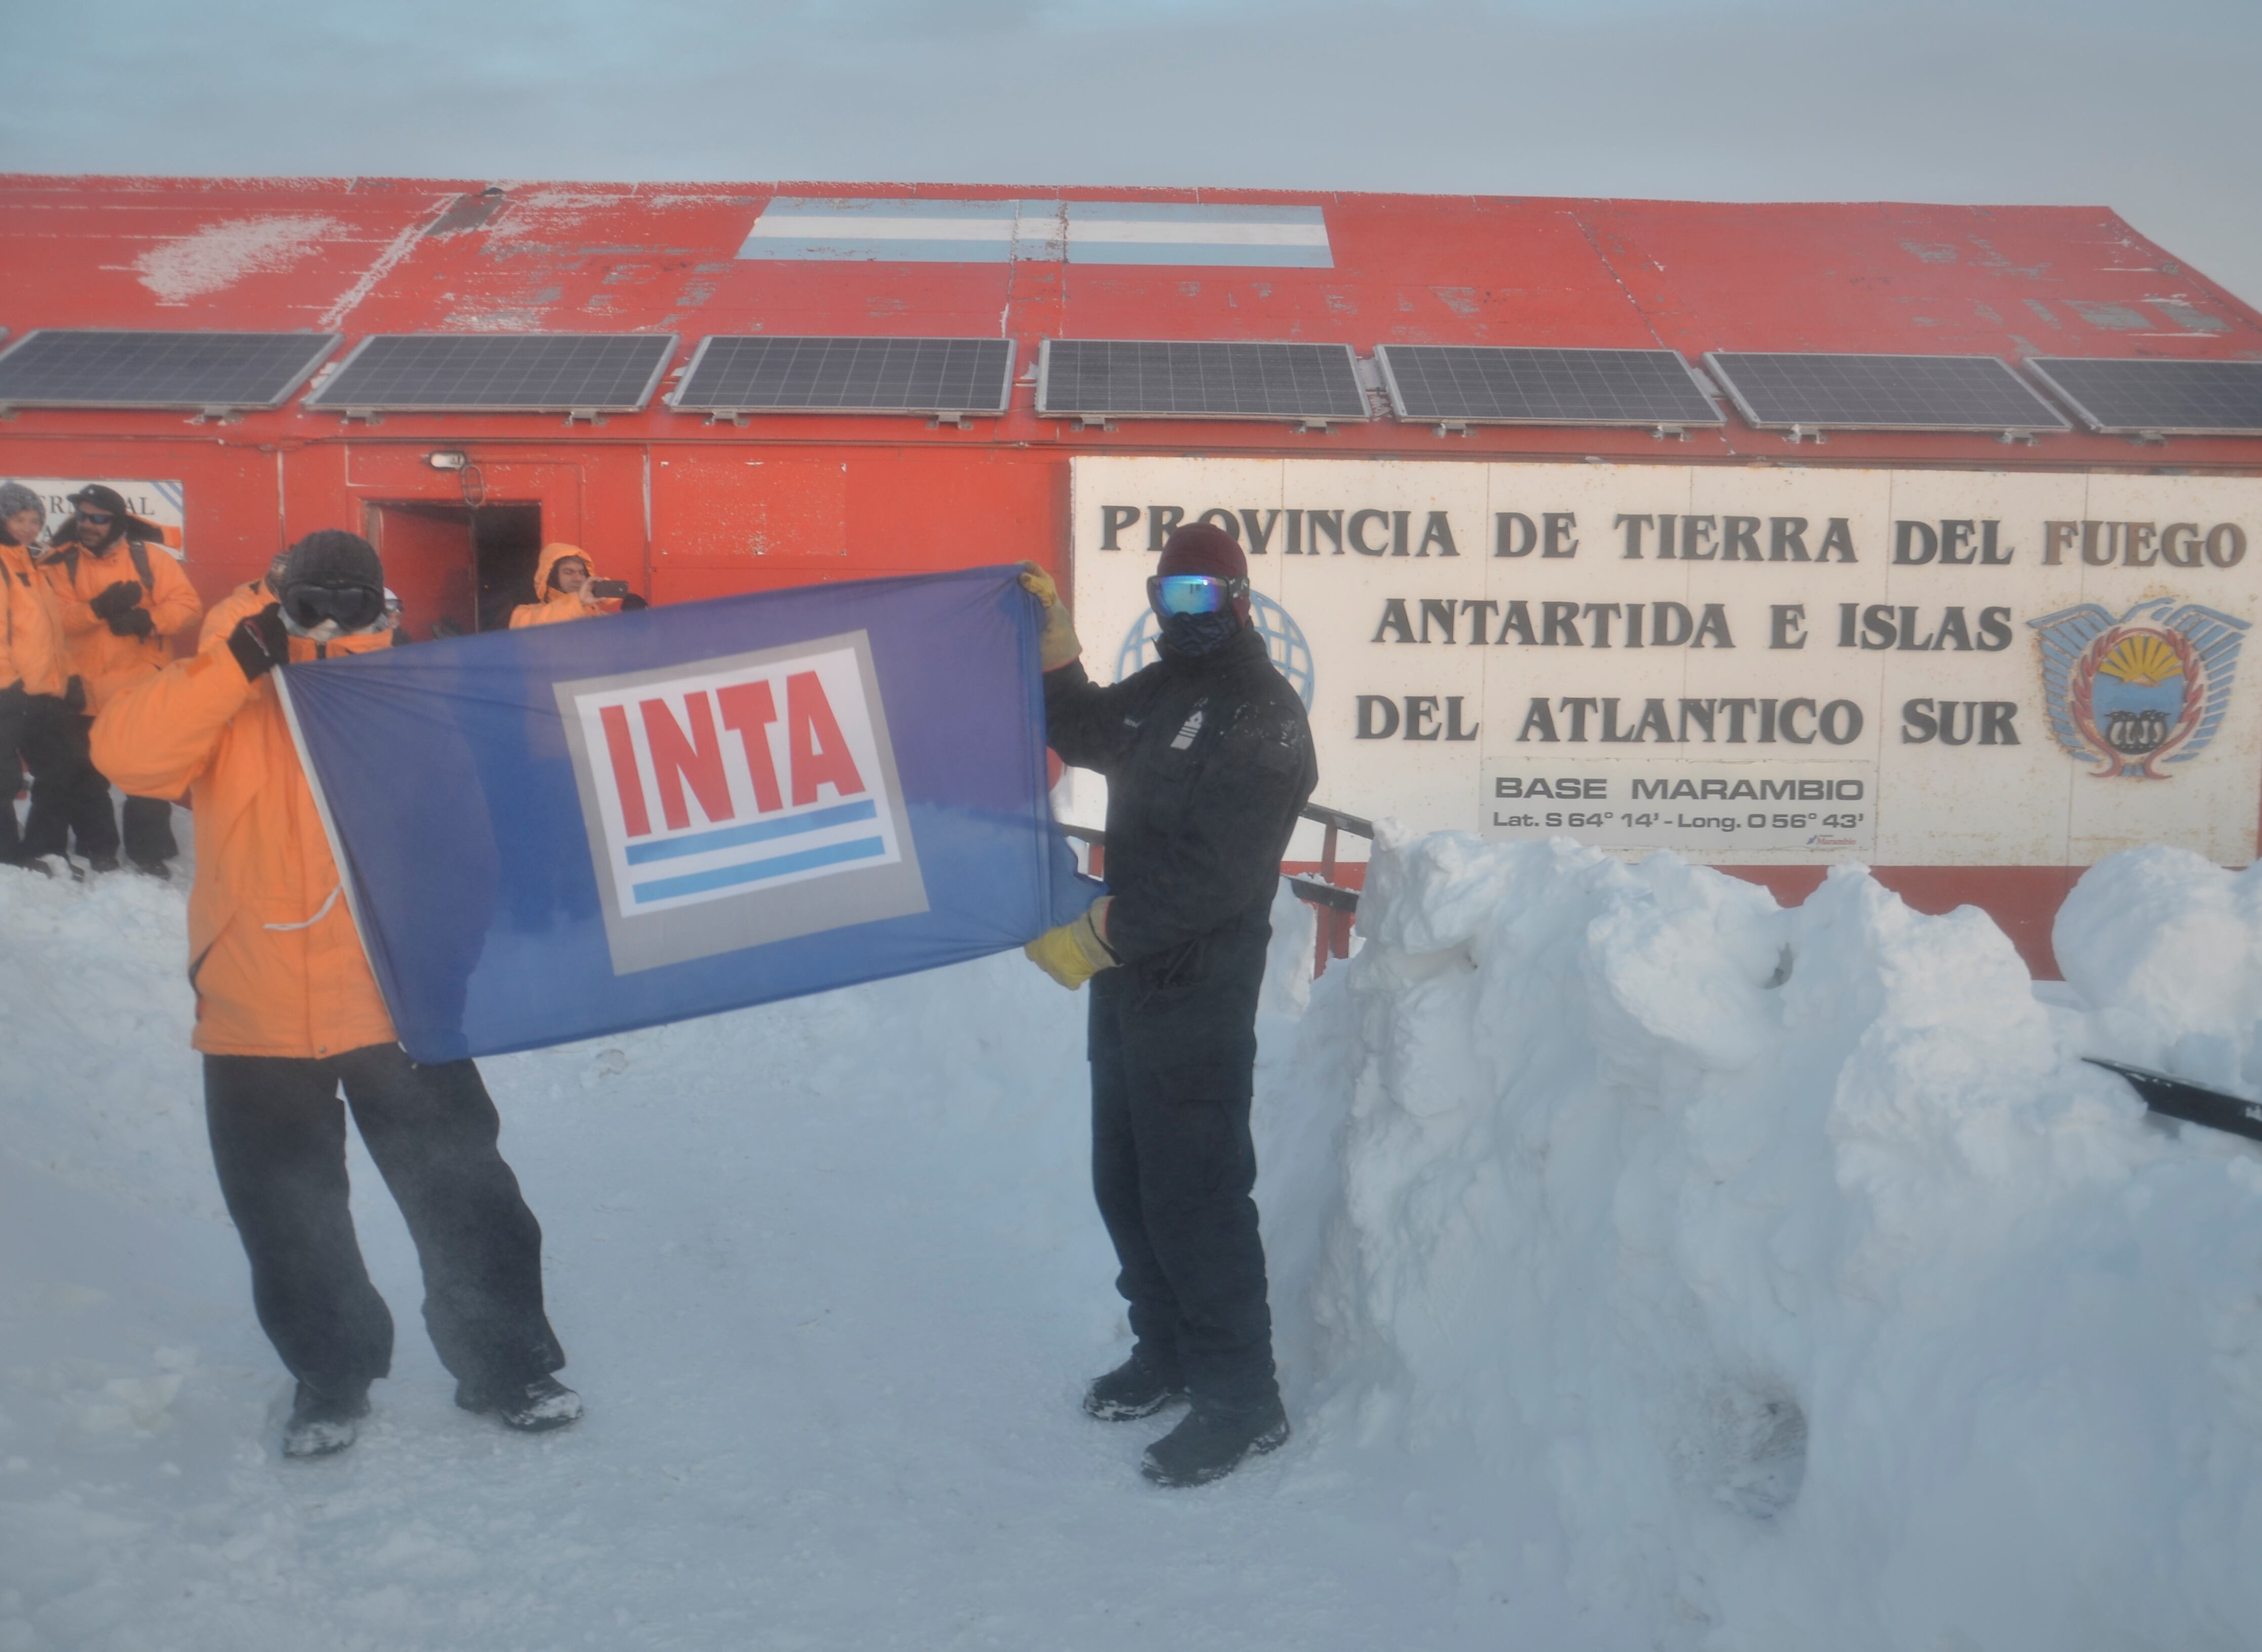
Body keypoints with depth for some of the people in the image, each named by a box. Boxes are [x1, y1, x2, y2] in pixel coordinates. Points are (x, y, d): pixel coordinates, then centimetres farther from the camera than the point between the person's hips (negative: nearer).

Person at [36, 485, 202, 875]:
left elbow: (187, 605, -9)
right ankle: (97, 848, 29)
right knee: (83, 775, 13)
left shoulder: (150, 556, -4)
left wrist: (149, 620, -26)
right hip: (85, 690, 2)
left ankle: (149, 849, 20)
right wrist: (98, 608, -29)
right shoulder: (61, 563, -1)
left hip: (144, 690, -2)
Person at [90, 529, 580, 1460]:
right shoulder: (230, 700, -3)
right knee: (290, 1224, 14)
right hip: (258, 1020, 1)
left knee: (463, 1201, 5)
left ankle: (505, 1364, 23)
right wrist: (243, 661, -25)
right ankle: (330, 1377, 35)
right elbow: (124, 751, -19)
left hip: (399, 1007, 0)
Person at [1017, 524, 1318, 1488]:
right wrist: (1053, 639, 14)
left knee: (1192, 1192, -6)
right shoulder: (1159, 692, 13)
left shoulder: (1262, 716, -15)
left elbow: (1212, 874, -23)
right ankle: (1168, 1353, 33)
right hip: (1128, 979, 9)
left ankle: (1243, 1397, 6)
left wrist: (1095, 935, -22)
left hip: (1198, 993, -9)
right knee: (1124, 1182, 17)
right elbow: (1085, 736, 29)